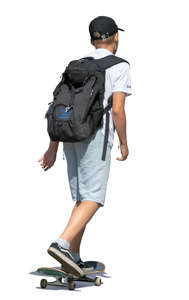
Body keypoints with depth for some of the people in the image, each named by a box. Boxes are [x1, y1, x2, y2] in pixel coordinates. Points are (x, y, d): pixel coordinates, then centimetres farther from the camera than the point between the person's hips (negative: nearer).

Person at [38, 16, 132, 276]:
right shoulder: (120, 67, 0)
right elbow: (118, 110, -10)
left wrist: (53, 148, 14)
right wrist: (124, 143, 2)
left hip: (71, 136, 7)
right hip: (96, 136, -7)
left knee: (83, 198, 13)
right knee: (93, 198, -11)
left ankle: (74, 259, 10)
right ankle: (62, 244, -31)